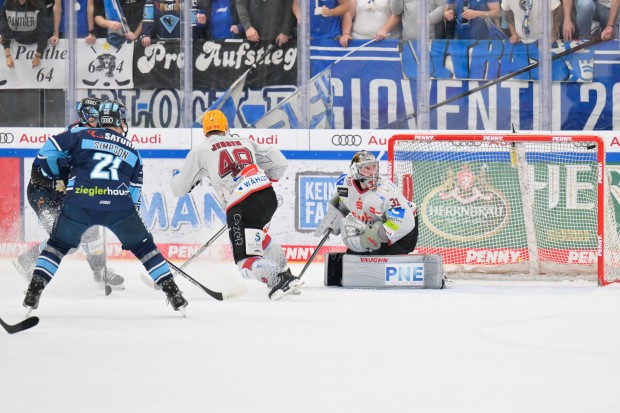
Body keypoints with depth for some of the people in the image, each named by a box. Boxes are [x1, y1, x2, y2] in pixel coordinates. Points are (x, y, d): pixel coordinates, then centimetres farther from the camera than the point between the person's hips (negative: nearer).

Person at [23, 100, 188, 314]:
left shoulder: (81, 135, 14)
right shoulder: (132, 151, 22)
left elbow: (48, 152, 8)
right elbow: (135, 192, 23)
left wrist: (57, 178, 23)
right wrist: (131, 216, 35)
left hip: (79, 206, -1)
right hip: (119, 207, 1)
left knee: (57, 245, 20)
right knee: (144, 246, 17)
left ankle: (34, 291, 7)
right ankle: (173, 293, 13)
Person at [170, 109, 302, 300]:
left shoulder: (200, 151, 12)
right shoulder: (245, 142, 23)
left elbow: (179, 188, 20)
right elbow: (280, 162, 21)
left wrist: (176, 178, 44)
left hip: (241, 207, -6)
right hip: (269, 197, 6)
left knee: (246, 260, -2)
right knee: (258, 236, 35)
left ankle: (280, 280, -25)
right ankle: (286, 272, 32)